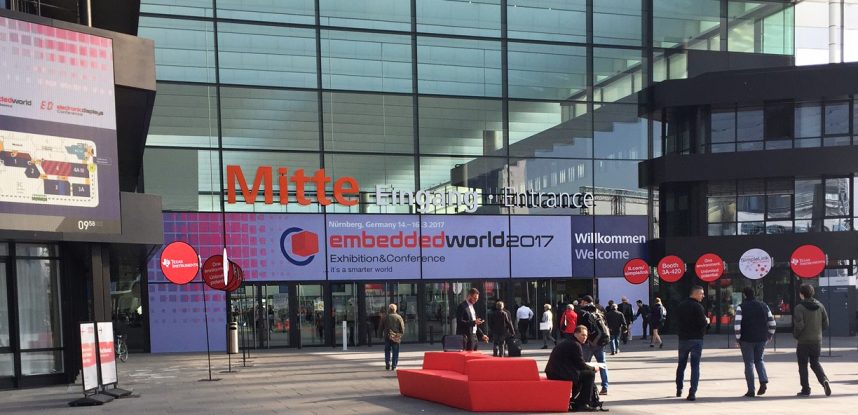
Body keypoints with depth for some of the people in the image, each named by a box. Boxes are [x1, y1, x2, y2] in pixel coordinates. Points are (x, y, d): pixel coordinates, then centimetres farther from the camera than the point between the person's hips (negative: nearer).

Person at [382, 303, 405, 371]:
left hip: (387, 337, 0)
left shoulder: (385, 317, 0)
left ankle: (387, 364, 1)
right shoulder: (399, 317, 0)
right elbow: (402, 328, -2)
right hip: (396, 337, 0)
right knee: (395, 352, 5)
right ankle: (394, 366, 2)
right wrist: (401, 335, 7)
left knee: (387, 351, 12)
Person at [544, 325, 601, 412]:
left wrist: (589, 366, 16)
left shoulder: (567, 342, 19)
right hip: (561, 375, -10)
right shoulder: (575, 345, -12)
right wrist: (593, 368, 6)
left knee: (582, 374, 29)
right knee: (590, 375, -3)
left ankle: (575, 402, 30)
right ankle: (583, 404, 0)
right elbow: (581, 365, -10)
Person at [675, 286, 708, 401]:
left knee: (681, 364, 17)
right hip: (696, 339, -5)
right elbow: (703, 323, -19)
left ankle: (679, 390, 24)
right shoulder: (697, 306, -14)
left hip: (683, 338, 5)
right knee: (695, 366, -2)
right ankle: (692, 392, -10)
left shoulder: (681, 305, 7)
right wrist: (707, 321, 2)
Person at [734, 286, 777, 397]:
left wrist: (738, 338, -5)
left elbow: (737, 325, -16)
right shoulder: (763, 306, 6)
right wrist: (769, 335, 15)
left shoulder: (741, 307, -8)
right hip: (762, 339, 4)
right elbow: (772, 323, 6)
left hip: (747, 339, -4)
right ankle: (764, 381, -1)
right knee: (759, 360, 21)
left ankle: (751, 390, 3)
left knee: (749, 363, 4)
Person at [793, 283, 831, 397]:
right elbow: (825, 324, 5)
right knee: (815, 363, 17)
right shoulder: (820, 306, 3)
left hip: (803, 341, -5)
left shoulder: (799, 308, -15)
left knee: (803, 365, 7)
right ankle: (824, 380, -7)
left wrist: (796, 336, -4)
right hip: (817, 340, 5)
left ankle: (805, 389, 8)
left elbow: (799, 325, -21)